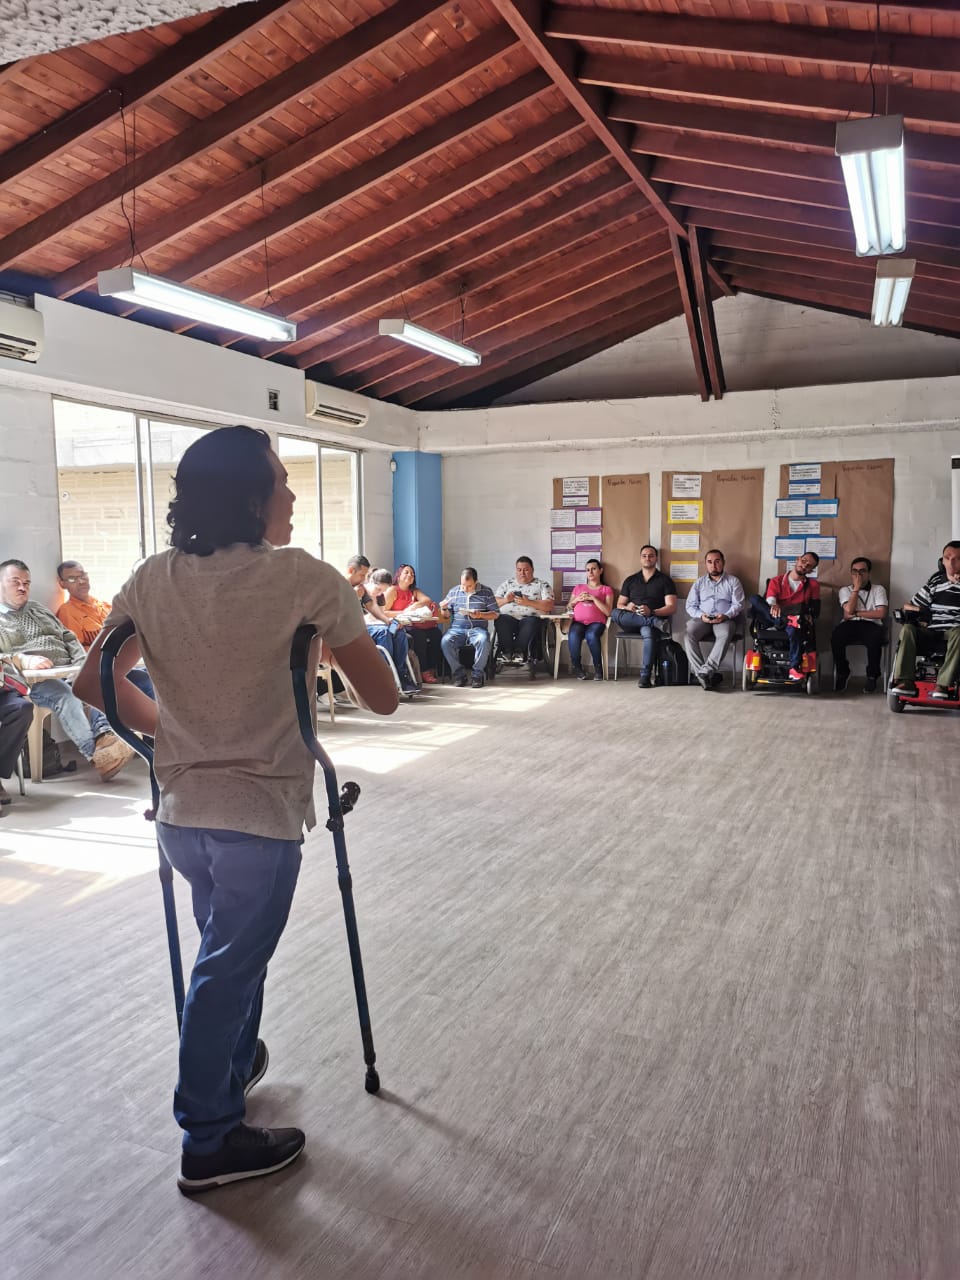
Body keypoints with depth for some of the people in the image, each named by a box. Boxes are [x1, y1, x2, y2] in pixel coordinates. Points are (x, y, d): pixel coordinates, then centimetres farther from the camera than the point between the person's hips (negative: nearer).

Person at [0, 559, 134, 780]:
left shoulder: (39, 608, 31)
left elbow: (69, 638, 27)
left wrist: (83, 665, 7)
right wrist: (23, 660, -20)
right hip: (33, 679, -5)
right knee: (63, 693, -38)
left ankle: (104, 735, -49)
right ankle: (96, 753, -52)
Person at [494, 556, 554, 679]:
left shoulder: (542, 585, 14)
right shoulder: (507, 584, 23)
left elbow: (549, 606, 0)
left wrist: (528, 602, -10)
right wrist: (505, 600, -4)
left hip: (531, 617, -2)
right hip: (509, 617, 2)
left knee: (531, 623, -38)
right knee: (501, 620, -34)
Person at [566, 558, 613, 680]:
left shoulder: (607, 589, 17)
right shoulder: (578, 588, 27)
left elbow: (608, 612, 2)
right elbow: (569, 608, 22)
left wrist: (593, 598, -4)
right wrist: (577, 599, 3)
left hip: (596, 622, -2)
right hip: (578, 621, 2)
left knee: (591, 635, -39)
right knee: (573, 636, -35)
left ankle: (598, 668, -21)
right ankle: (577, 667, -17)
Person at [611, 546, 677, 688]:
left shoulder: (665, 580, 10)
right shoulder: (630, 580, 20)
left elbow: (671, 607, -1)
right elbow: (619, 605, 16)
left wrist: (651, 611, -20)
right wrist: (627, 607, -11)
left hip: (654, 617, -3)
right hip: (631, 623, 3)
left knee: (649, 633, -40)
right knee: (615, 613, -31)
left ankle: (645, 675, -38)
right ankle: (655, 622, -32)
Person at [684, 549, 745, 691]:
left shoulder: (733, 581, 15)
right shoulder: (699, 582, 23)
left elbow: (738, 605, 4)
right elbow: (690, 605, 15)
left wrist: (726, 616, -16)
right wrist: (701, 615, -7)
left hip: (724, 619, -2)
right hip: (702, 619, 2)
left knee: (725, 635, -39)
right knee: (688, 635, -32)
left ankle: (705, 671, -44)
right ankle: (709, 675, -35)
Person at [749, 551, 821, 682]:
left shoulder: (813, 585, 16)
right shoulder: (776, 581, 14)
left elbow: (815, 610, 9)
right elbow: (770, 599, -4)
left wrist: (809, 615, -15)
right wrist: (774, 606, -29)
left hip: (795, 620, -1)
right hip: (774, 619, 1)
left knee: (794, 628, -40)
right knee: (754, 598, -23)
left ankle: (795, 668, -41)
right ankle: (782, 620, -38)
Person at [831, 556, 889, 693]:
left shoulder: (878, 589, 13)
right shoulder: (845, 590, 16)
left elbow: (881, 613, -3)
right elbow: (848, 610, -5)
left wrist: (856, 613, -3)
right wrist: (856, 588, -2)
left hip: (871, 625, -1)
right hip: (849, 625, 1)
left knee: (875, 637, -38)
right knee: (837, 635, -35)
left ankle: (872, 676, -16)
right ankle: (842, 673, -11)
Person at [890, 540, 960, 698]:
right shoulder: (935, 580, 14)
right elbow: (908, 606, 18)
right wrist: (919, 611, -5)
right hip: (932, 632, 3)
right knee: (907, 629, -24)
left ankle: (942, 685, -41)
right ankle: (906, 682, -31)